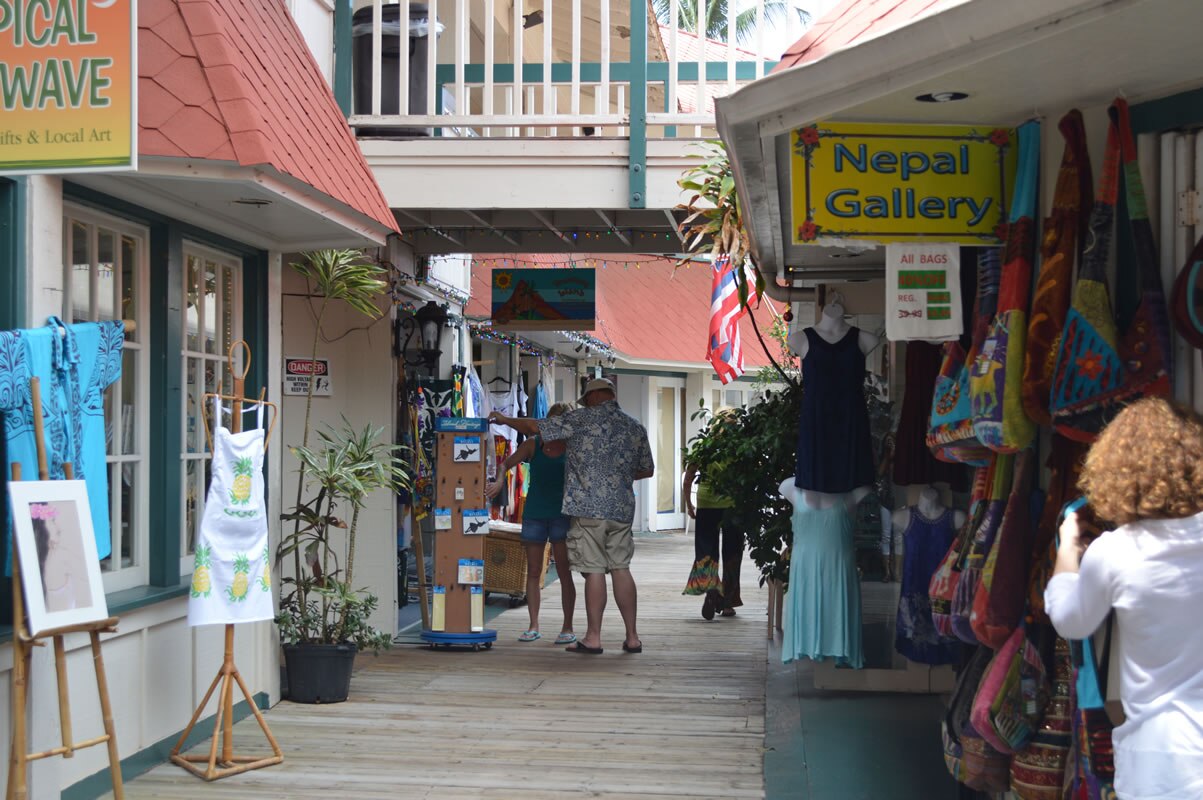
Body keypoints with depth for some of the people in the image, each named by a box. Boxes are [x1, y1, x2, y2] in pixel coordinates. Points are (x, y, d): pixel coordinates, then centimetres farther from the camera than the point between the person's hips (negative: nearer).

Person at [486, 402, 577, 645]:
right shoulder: (533, 445, 3)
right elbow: (507, 463, 5)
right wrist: (499, 481, -14)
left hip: (562, 513, -2)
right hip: (534, 513, 2)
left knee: (564, 571, -3)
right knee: (533, 571, 5)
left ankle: (568, 627, 2)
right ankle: (534, 626, 12)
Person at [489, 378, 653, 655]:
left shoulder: (581, 419, -3)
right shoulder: (635, 428, 12)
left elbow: (535, 427, -1)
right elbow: (647, 470, 18)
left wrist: (505, 419, 15)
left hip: (588, 507, -5)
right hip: (622, 509, 5)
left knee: (594, 571, -3)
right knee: (620, 569, 9)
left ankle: (593, 638, 1)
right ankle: (632, 637, 9)